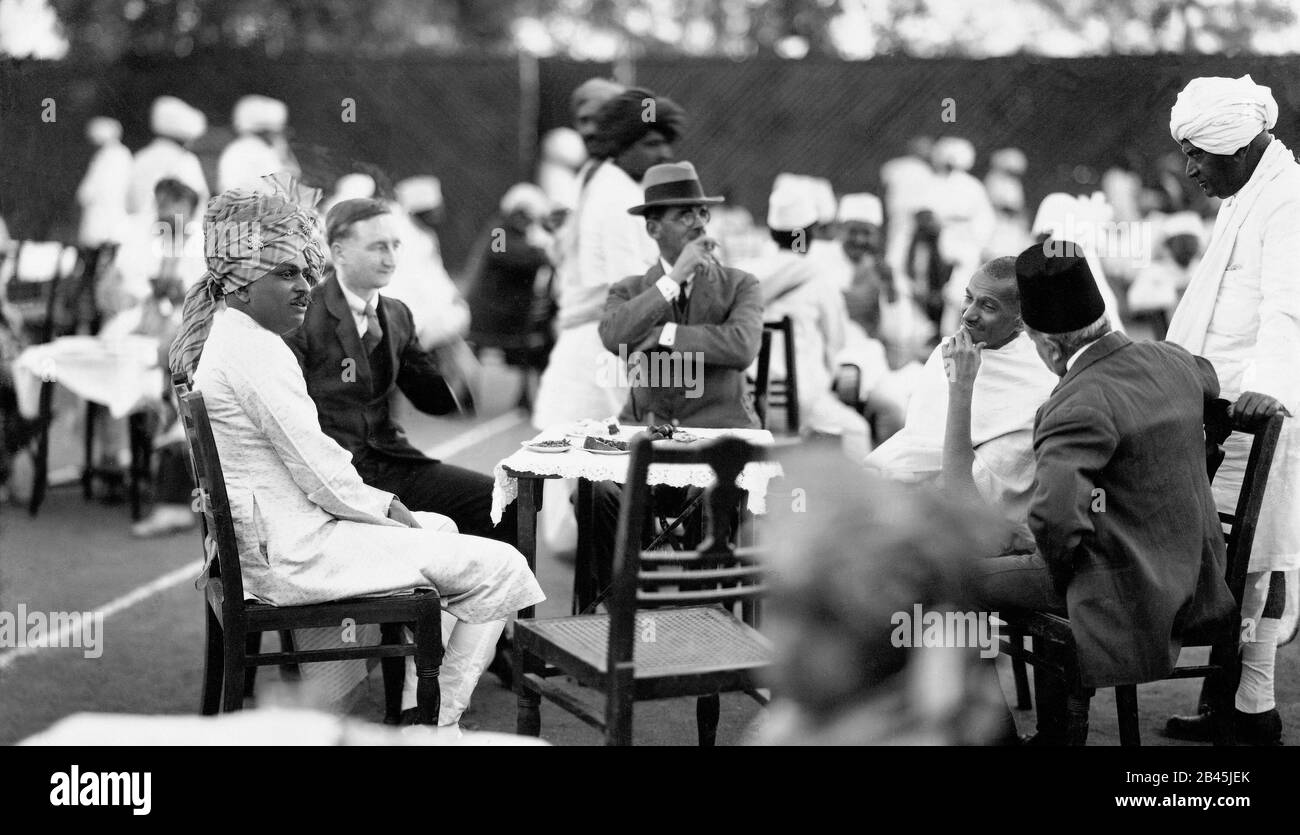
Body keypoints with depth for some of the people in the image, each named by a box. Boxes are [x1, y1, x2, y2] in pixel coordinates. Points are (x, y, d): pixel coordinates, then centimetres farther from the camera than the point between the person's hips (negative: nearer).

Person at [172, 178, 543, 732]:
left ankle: (415, 707, 28)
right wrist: (387, 508, -4)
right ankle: (438, 721, 5)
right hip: (293, 555, -11)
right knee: (500, 568, -8)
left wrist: (381, 503, 9)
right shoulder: (256, 350, -20)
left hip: (267, 538, 11)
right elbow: (320, 476, -21)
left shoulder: (221, 339, 13)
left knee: (439, 529, 30)